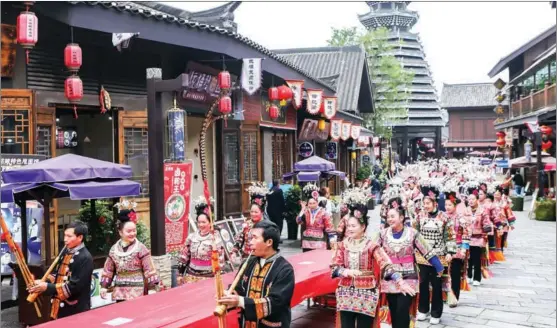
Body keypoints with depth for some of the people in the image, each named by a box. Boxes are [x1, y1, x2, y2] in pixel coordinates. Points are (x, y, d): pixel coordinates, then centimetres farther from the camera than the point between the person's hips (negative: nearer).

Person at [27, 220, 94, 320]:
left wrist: (47, 287, -22)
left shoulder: (85, 258, -19)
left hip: (75, 311, -8)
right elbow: (57, 274, 16)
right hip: (60, 307, 8)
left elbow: (74, 287, -22)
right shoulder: (65, 252, 8)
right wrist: (43, 282, -4)